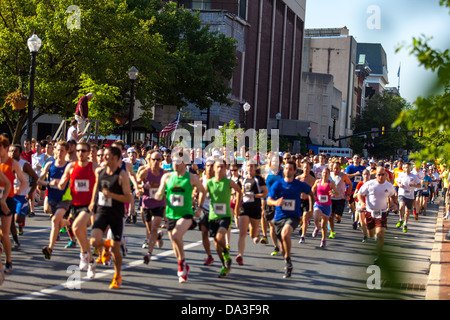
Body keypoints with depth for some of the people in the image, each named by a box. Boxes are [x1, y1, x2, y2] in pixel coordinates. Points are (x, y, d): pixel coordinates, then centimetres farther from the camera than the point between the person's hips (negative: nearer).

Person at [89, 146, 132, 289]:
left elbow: (129, 198, -15)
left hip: (117, 215, -3)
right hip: (102, 212, 4)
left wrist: (111, 195, -25)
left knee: (115, 248, 3)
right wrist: (93, 201, 21)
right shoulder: (99, 172, 3)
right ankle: (106, 244, 21)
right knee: (94, 241, -18)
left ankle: (117, 276, 25)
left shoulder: (122, 175, -13)